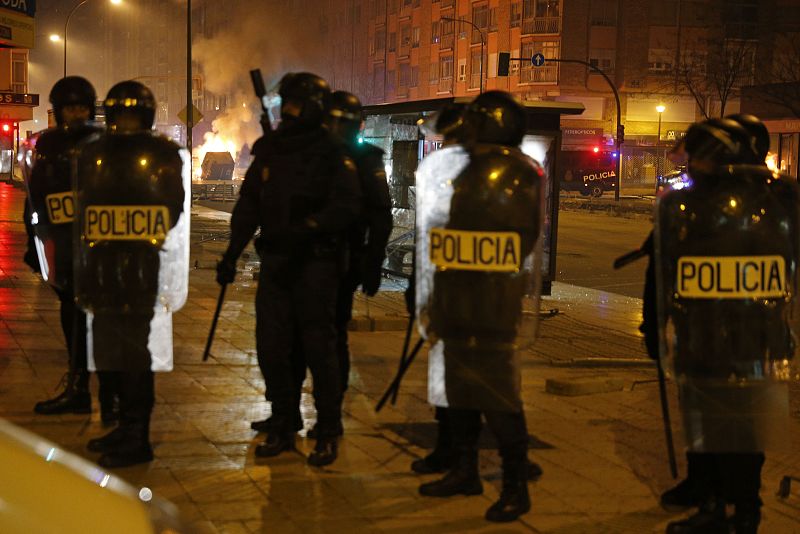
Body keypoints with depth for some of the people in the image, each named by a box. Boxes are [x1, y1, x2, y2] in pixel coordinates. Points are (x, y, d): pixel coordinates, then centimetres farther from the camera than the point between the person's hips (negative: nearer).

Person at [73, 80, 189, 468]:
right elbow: (83, 214, 19)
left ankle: (138, 439, 2)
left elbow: (176, 219, -3)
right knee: (113, 351, 11)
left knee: (137, 352, -4)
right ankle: (127, 426, 25)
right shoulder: (92, 155, 14)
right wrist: (84, 273, 16)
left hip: (144, 271, -5)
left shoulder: (166, 156, -2)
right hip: (105, 271, 6)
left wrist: (170, 274, -8)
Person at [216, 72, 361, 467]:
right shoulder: (269, 150, 11)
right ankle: (283, 426, 20)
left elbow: (346, 205, -16)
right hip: (275, 260, 6)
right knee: (271, 345, 7)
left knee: (319, 347, -1)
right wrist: (232, 253, 11)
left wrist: (309, 228, -28)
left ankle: (328, 434, 9)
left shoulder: (331, 154, -6)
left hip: (315, 262, -6)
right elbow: (249, 204, 15)